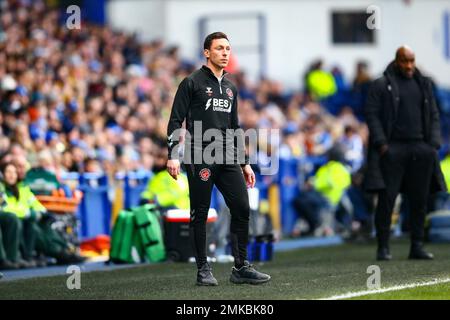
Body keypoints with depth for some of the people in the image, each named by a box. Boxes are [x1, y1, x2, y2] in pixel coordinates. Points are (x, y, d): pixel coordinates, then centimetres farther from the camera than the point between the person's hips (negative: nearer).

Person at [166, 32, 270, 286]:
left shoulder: (230, 88, 18)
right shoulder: (193, 83, -1)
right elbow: (176, 121, -4)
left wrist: (245, 163, 20)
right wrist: (173, 156, -14)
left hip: (228, 159, 6)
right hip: (200, 158, -6)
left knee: (242, 209, -1)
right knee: (200, 215, -1)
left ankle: (241, 268, 4)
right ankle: (203, 270, 6)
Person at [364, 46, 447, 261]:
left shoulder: (423, 84, 14)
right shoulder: (381, 85, 1)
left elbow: (433, 116, 14)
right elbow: (371, 114, -4)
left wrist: (433, 145, 3)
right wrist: (381, 144, -13)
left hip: (419, 148, 4)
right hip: (392, 149, -4)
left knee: (420, 200, 3)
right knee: (387, 198, -7)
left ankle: (417, 247, 8)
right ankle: (383, 247, -2)